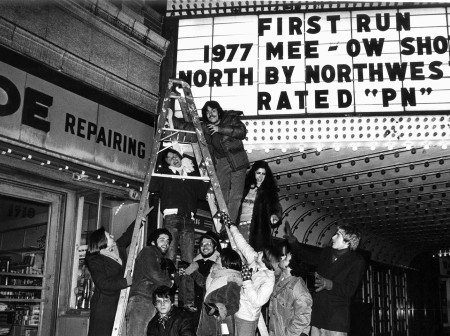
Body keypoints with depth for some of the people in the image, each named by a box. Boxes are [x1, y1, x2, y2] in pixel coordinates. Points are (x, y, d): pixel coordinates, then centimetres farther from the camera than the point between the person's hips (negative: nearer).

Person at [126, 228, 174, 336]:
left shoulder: (162, 260, 29)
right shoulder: (147, 251, 5)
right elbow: (153, 274, -8)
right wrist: (170, 283, 6)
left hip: (155, 304, 7)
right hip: (140, 300, -7)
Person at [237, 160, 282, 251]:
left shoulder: (269, 190, 10)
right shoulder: (245, 186, 13)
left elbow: (275, 206, 2)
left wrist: (275, 215, -20)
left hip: (259, 227, -1)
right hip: (241, 226, 2)